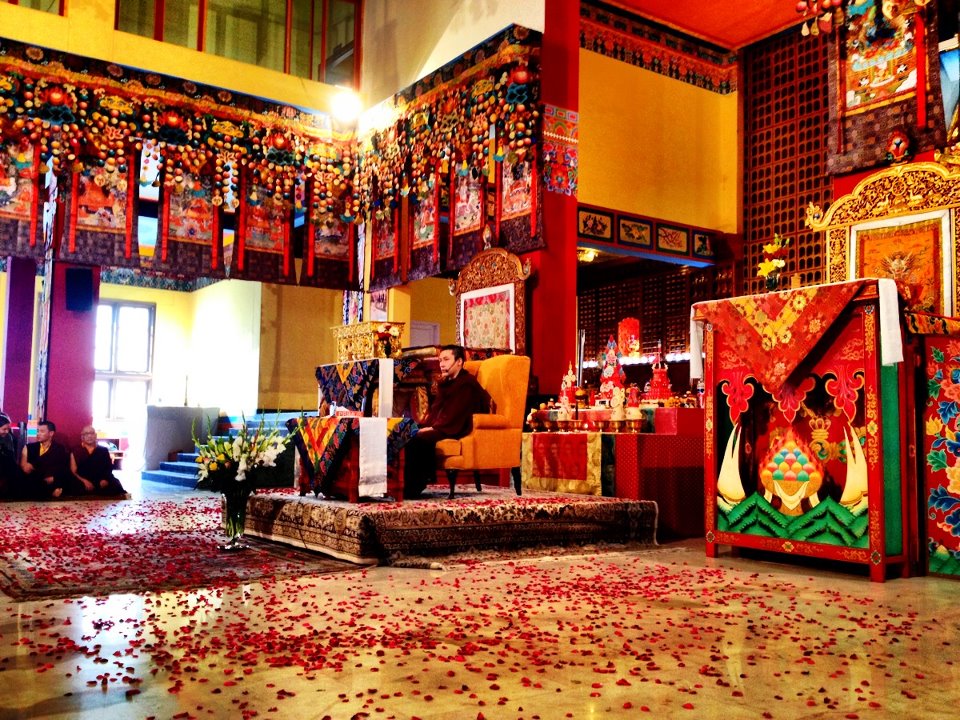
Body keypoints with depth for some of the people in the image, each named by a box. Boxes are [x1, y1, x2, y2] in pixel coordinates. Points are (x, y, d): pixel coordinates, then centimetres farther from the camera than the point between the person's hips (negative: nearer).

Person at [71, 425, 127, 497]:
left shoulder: (104, 450, 19)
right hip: (84, 485, -1)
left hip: (102, 483, 1)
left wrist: (106, 479, -9)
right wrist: (84, 481, -11)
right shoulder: (75, 453, 16)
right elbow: (73, 472, 8)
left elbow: (109, 468, 12)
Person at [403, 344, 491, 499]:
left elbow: (455, 414, -14)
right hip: (437, 428, 9)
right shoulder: (445, 383, 23)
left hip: (454, 430, -9)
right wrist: (425, 426, 3)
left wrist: (433, 428, -18)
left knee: (419, 439, -31)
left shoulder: (468, 383, -5)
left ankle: (413, 489, -27)